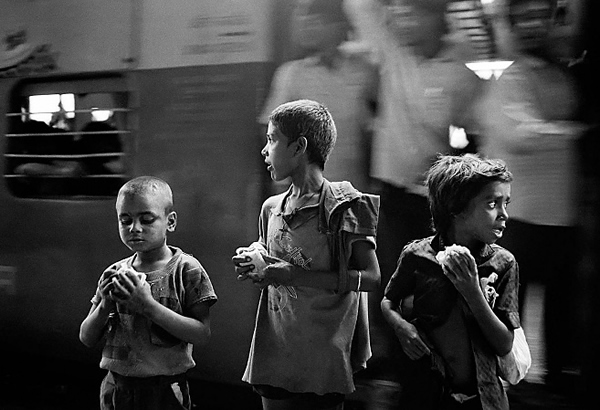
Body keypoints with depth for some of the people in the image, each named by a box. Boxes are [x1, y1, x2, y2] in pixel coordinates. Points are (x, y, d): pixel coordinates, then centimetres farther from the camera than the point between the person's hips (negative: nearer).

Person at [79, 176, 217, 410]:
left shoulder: (185, 269, -7)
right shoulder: (114, 273, 4)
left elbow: (202, 334, -15)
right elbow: (87, 339, 6)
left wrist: (148, 305, -22)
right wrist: (105, 305, -13)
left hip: (164, 390, -3)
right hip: (115, 388, 3)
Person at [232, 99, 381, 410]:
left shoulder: (344, 205, -9)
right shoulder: (271, 208, 10)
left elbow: (370, 278, -15)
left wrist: (296, 275, -20)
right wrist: (253, 266, -2)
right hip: (274, 358, 6)